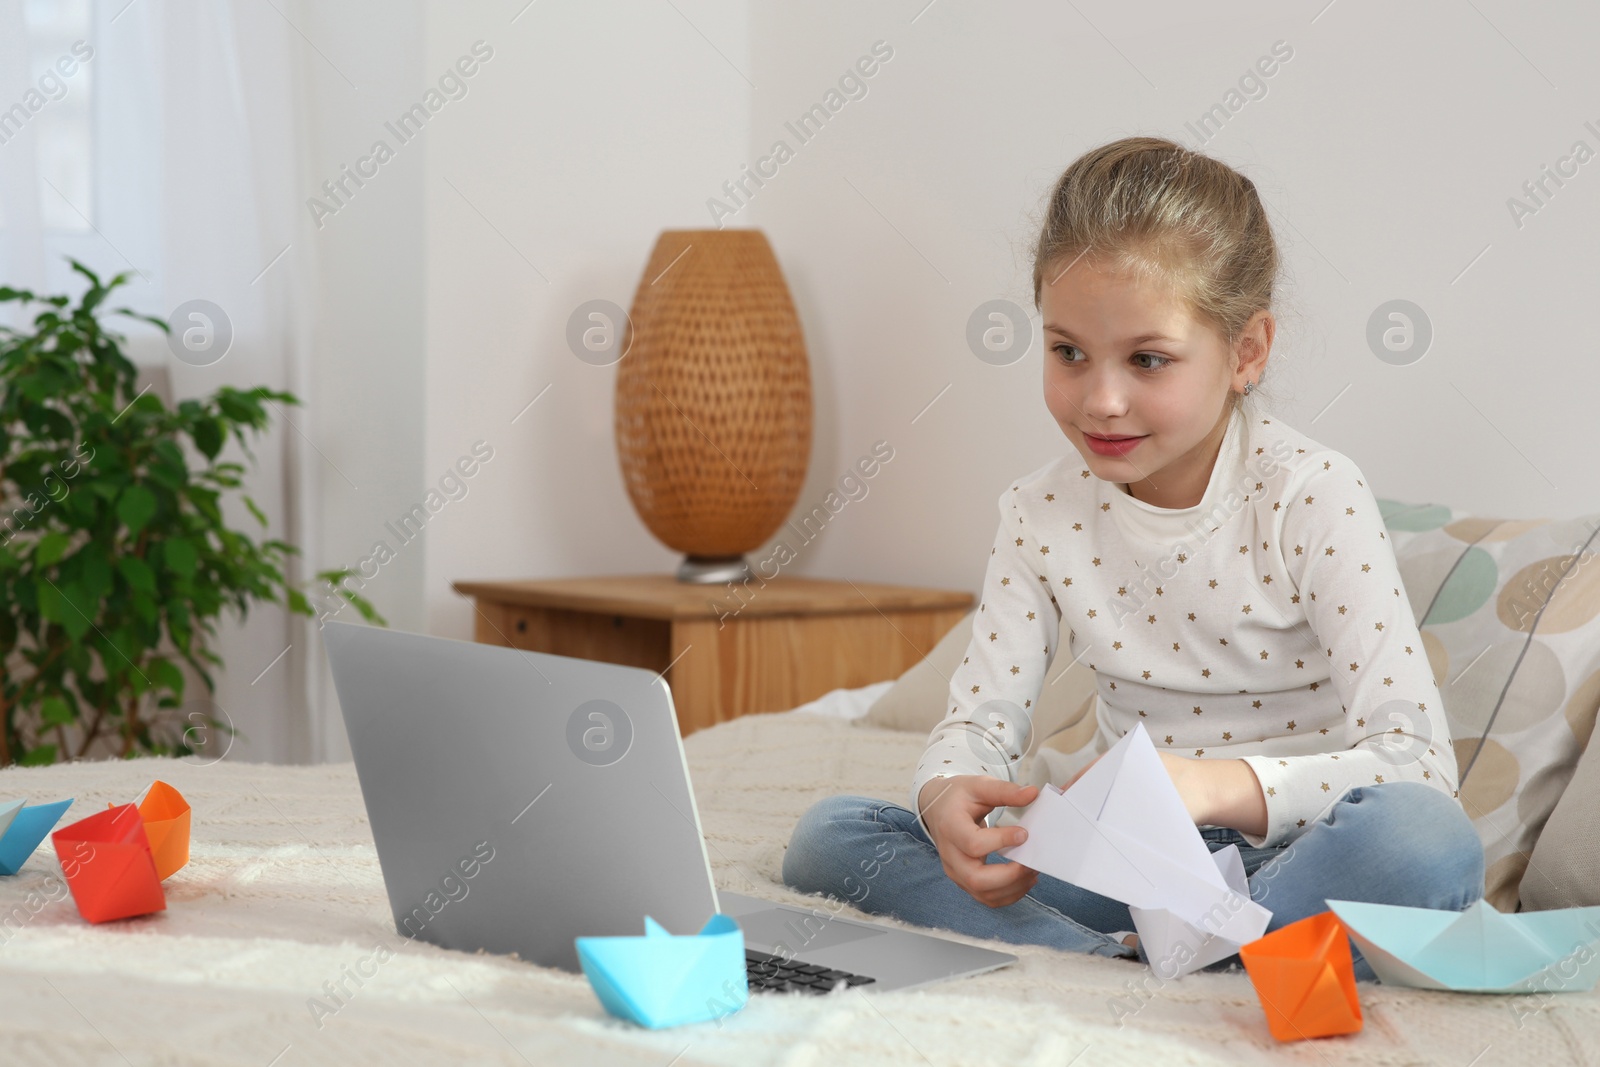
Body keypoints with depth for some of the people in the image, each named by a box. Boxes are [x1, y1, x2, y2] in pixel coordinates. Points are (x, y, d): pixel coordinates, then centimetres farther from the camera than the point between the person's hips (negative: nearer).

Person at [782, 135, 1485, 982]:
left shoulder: (1312, 497, -13)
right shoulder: (1042, 514, 1)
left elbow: (1418, 761, -20)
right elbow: (978, 721, 1)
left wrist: (1225, 787, -39)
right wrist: (947, 798, -25)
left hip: (1281, 859, -4)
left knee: (1429, 840, -38)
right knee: (829, 836, -12)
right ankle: (1125, 962, -25)